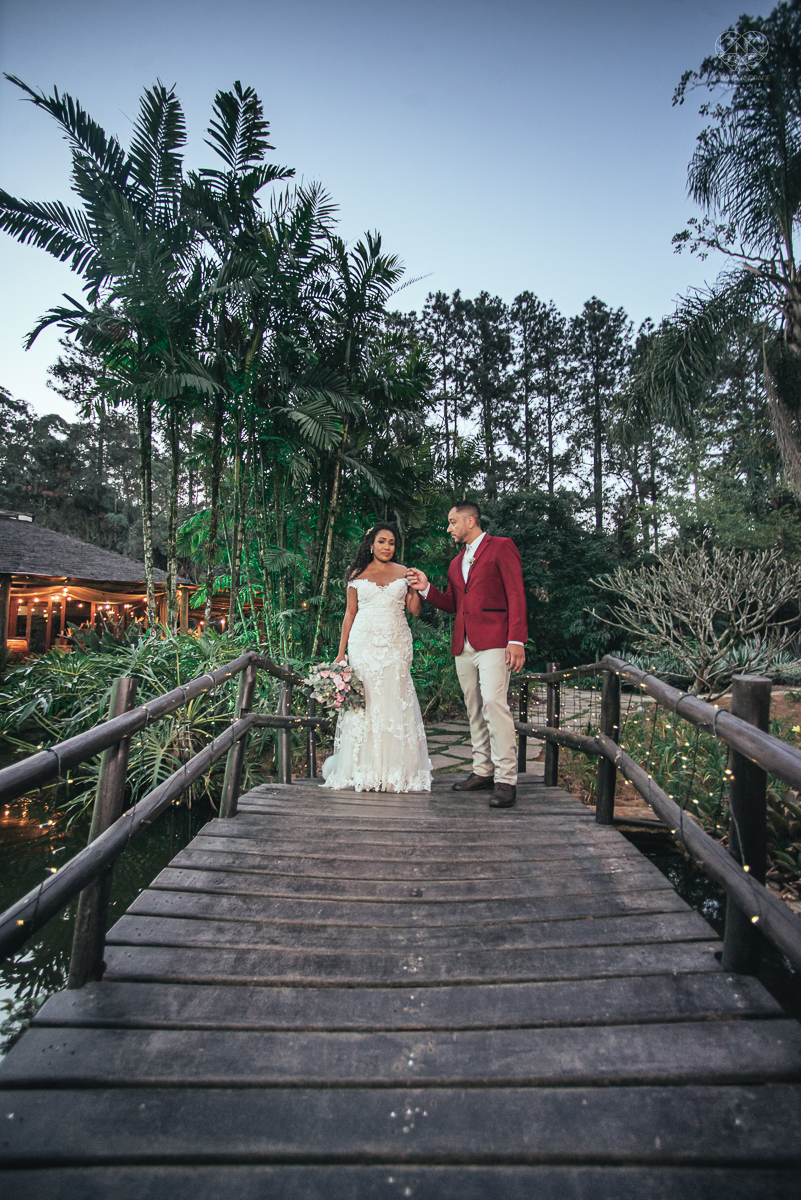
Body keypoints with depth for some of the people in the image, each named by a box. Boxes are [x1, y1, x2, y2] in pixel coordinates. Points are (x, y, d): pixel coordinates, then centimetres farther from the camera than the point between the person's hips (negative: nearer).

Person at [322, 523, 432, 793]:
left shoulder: (403, 573, 11)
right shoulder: (358, 575, 8)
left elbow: (414, 610, 10)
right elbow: (350, 613, 9)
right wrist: (341, 652, 6)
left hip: (396, 645, 1)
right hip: (364, 644, 0)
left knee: (394, 702, -3)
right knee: (364, 702, -4)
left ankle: (396, 770, 5)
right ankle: (363, 771, 4)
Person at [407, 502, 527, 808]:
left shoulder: (501, 547, 2)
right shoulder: (456, 562, 24)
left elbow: (516, 595, -6)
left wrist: (516, 640, -15)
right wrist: (426, 588, 5)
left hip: (493, 642, -7)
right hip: (463, 645, 7)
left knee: (494, 702, -17)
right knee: (474, 709, 8)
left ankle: (506, 779, -13)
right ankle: (483, 771, 16)